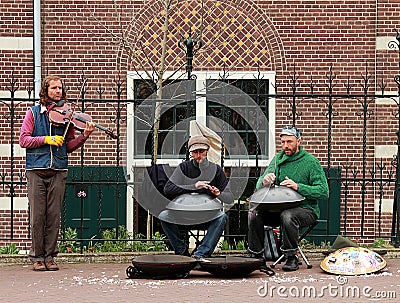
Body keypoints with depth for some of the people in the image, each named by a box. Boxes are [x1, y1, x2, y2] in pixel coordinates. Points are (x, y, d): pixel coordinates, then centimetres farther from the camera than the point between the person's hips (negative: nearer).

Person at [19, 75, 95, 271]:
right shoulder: (34, 112, 5)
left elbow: (69, 146, 10)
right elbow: (23, 140, -2)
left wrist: (84, 136, -6)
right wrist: (47, 139, -13)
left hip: (58, 171, 2)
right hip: (36, 170, -2)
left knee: (54, 215, 2)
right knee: (37, 215, -1)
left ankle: (49, 256, 11)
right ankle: (37, 257, 8)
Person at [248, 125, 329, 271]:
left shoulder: (311, 162, -5)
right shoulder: (278, 159, 11)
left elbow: (323, 191, -14)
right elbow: (259, 186, 7)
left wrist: (298, 187, -25)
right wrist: (264, 181, -18)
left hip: (306, 209, -5)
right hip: (278, 208, 5)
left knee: (287, 215, -36)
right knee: (254, 213, -18)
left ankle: (292, 258, -20)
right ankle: (256, 255, -6)